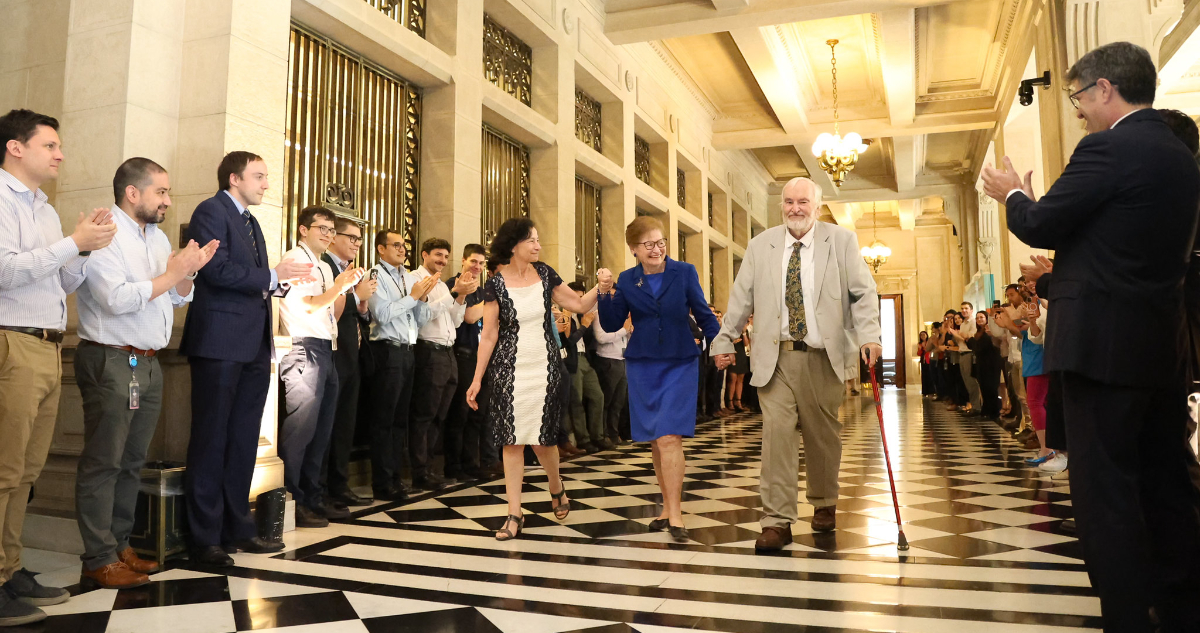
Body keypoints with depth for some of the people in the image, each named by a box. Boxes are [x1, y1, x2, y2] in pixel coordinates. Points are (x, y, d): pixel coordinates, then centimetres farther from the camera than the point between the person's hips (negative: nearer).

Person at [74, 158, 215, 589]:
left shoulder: (158, 237, 16)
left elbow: (178, 299, 17)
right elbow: (117, 298, -21)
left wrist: (191, 270, -2)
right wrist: (172, 273, -13)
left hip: (148, 362, 8)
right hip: (111, 362, -8)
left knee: (132, 461, 12)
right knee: (103, 462, -2)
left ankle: (120, 545, 22)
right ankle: (99, 560, 4)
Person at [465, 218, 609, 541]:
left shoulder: (544, 274, 4)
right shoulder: (496, 284, -4)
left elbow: (580, 305, 8)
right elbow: (489, 335, -3)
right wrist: (477, 380, -4)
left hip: (544, 368, 2)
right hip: (510, 369, -2)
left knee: (542, 435, 6)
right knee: (512, 439, 0)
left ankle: (556, 487, 36)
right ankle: (515, 514, 8)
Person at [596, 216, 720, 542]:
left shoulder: (684, 272, -1)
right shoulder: (626, 280, 4)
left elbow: (703, 313, 4)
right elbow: (611, 325, 3)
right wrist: (605, 294, -10)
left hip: (680, 365, -3)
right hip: (642, 366, 3)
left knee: (669, 438, -13)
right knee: (655, 441, 8)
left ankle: (675, 514, -6)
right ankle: (667, 507, 22)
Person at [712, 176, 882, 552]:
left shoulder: (842, 241, 5)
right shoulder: (761, 245, 8)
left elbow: (863, 292, -2)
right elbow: (741, 297, 9)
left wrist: (869, 336, -16)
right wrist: (725, 340, 6)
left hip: (823, 356, 0)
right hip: (775, 356, 0)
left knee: (823, 435, 11)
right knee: (776, 433, -9)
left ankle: (824, 504, 34)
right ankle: (778, 521, -4)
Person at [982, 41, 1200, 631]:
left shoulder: (1107, 148, -13)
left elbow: (1039, 228, -11)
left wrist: (1014, 194, 9)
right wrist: (1036, 202, 21)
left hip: (1103, 344, -9)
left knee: (1105, 492, -2)